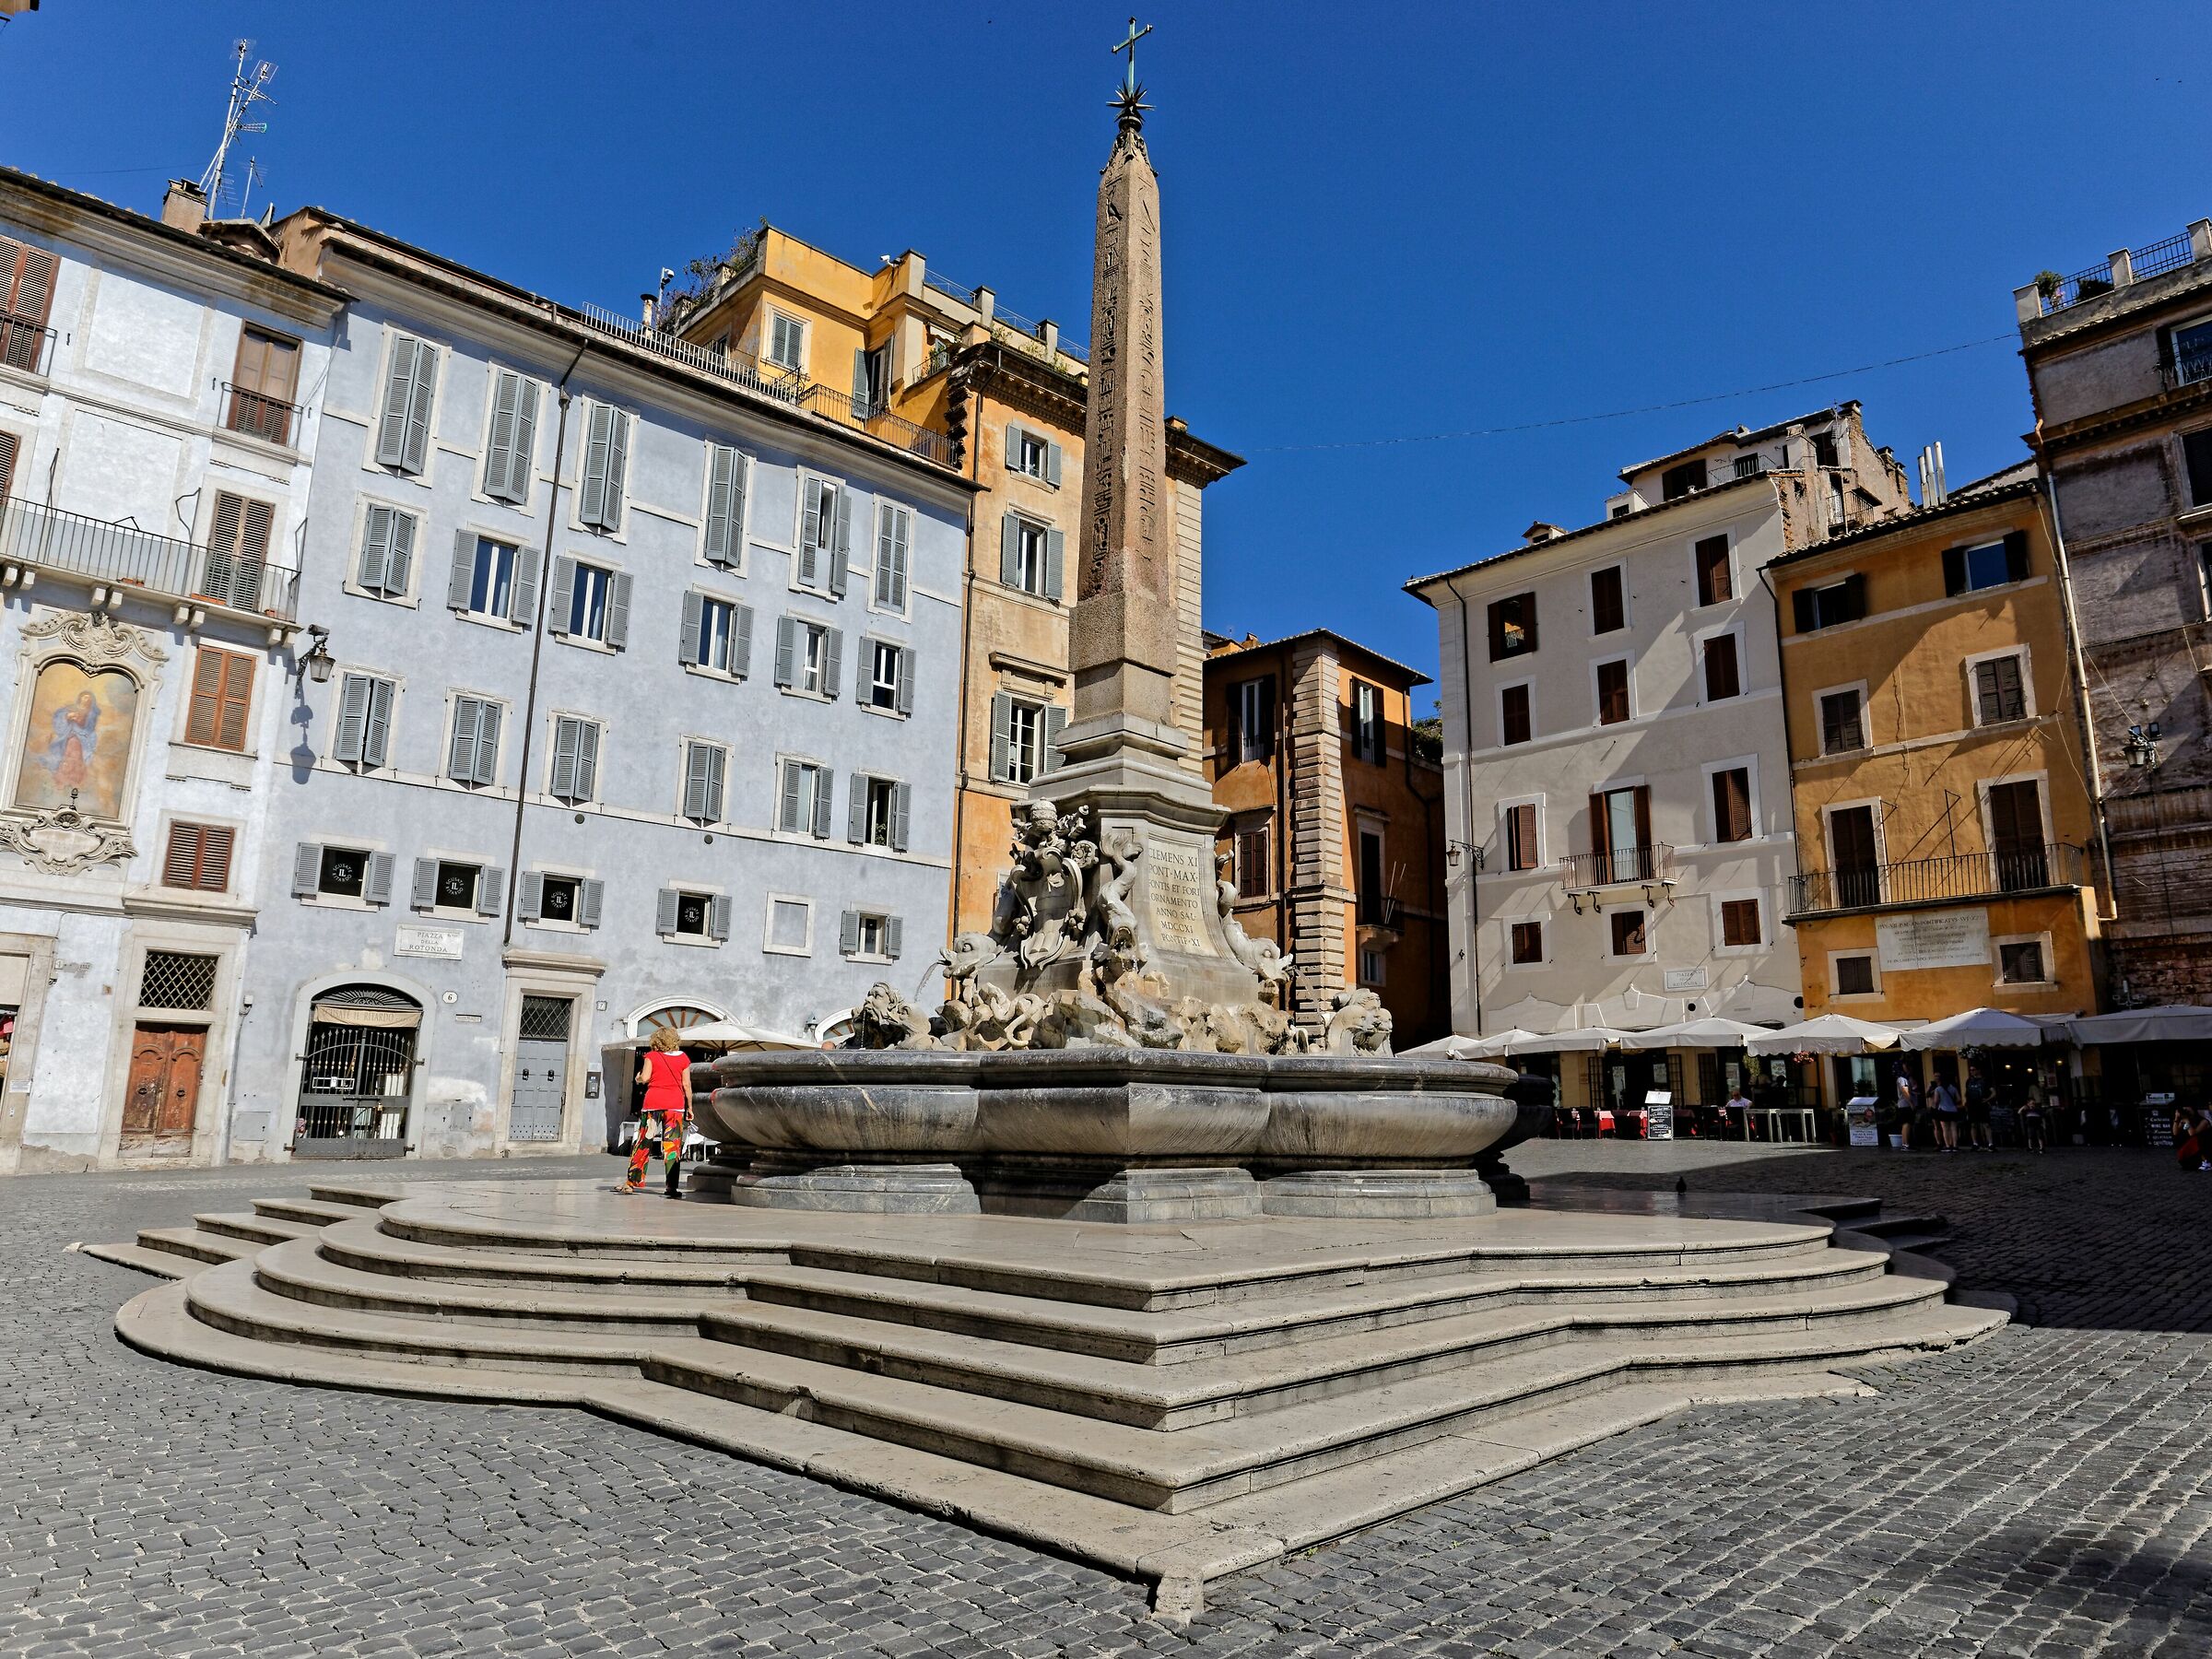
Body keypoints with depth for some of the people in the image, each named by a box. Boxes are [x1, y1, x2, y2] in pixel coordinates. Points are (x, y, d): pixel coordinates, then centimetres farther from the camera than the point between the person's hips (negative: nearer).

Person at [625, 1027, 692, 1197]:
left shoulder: (651, 1056, 2)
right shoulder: (683, 1058, 5)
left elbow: (645, 1078, -7)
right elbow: (687, 1084, 3)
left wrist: (638, 1077, 16)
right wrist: (690, 1106, 10)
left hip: (653, 1102, 0)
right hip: (675, 1103, 0)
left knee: (644, 1143, 9)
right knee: (673, 1145, -1)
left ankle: (632, 1182, 11)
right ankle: (672, 1186, -5)